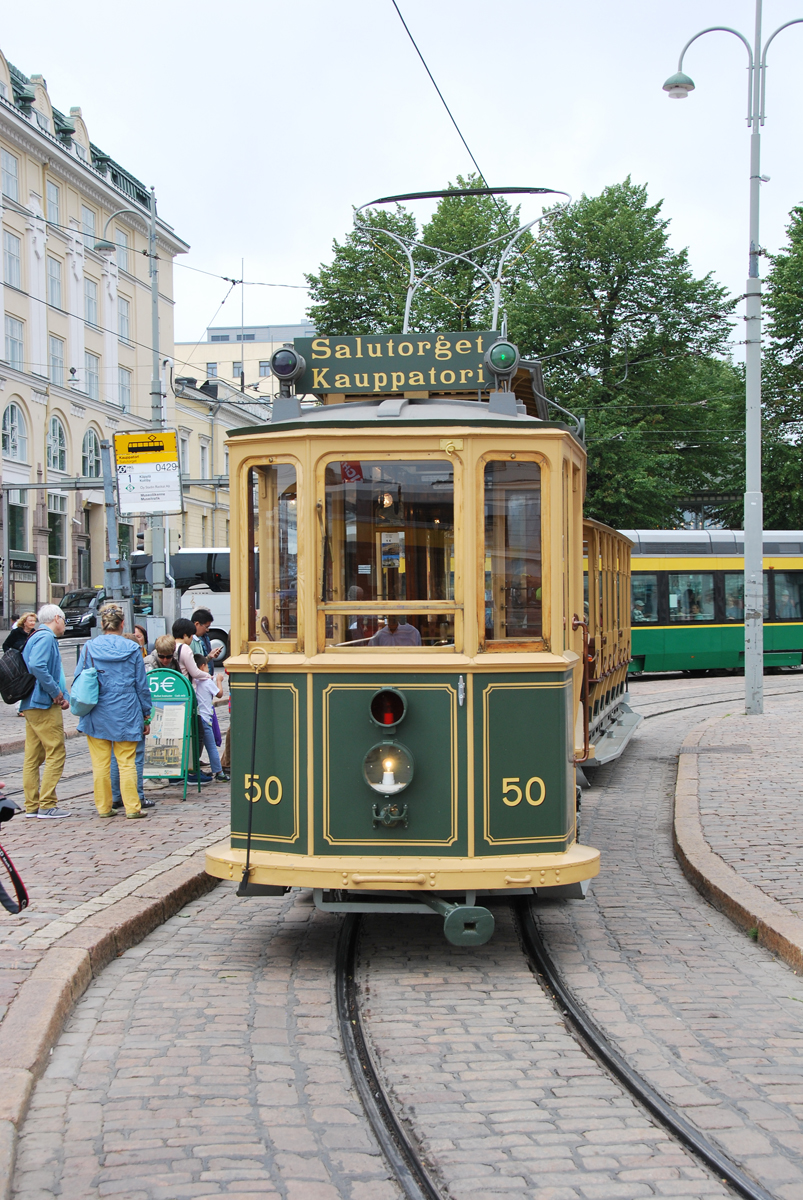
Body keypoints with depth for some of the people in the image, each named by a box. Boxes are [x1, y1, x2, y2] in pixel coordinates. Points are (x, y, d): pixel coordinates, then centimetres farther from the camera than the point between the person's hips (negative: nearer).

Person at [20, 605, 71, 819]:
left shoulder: (38, 637, 21)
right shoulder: (46, 637, -10)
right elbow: (37, 666, -26)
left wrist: (64, 695, 8)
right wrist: (55, 692, -17)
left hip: (31, 706, 10)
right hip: (44, 705, -10)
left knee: (33, 757, 9)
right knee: (56, 753, -8)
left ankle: (32, 805, 12)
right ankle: (47, 805, -9)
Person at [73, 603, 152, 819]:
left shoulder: (90, 648, -1)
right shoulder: (132, 649, -1)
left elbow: (78, 682, 3)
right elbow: (142, 685, 4)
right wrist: (146, 715, 11)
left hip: (97, 714, 1)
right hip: (126, 713, -1)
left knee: (100, 762, 7)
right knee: (126, 762, 3)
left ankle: (103, 807, 11)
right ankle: (132, 807, 3)